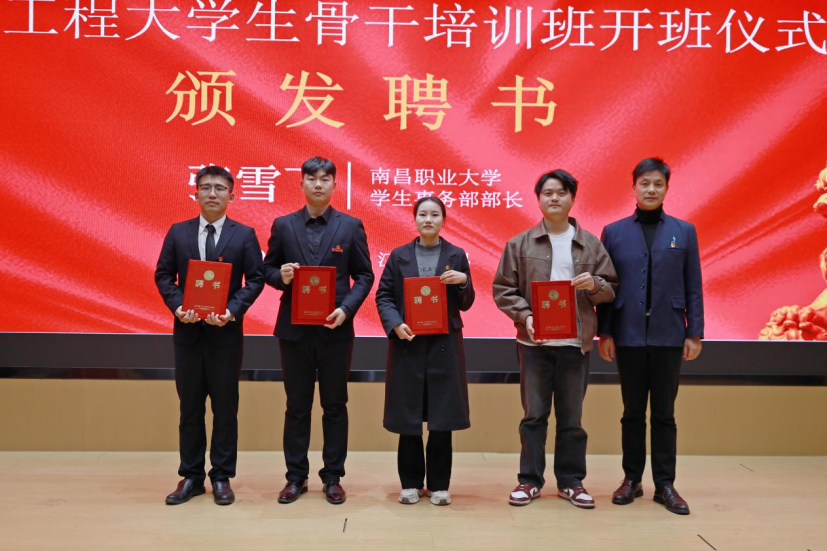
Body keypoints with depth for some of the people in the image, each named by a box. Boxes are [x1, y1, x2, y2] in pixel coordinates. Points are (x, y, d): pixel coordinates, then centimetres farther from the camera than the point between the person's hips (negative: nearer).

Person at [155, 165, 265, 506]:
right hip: (187, 331, 2)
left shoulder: (244, 235, 0)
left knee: (225, 407, 5)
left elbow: (255, 279, -3)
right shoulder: (178, 233, 6)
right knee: (190, 407, 10)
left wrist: (232, 310, -16)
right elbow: (163, 275, 6)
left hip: (226, 333, -2)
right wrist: (177, 306, -11)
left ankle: (222, 478, 17)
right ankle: (191, 477, 21)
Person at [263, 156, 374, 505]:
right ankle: (296, 477, 21)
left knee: (335, 406, 7)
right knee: (297, 406, 9)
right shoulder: (283, 225, 5)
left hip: (335, 329, -1)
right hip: (294, 329, 1)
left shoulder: (351, 226, 2)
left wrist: (347, 309, -13)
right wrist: (280, 276, -14)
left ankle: (333, 477, 19)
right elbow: (267, 269, 9)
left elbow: (364, 275, 2)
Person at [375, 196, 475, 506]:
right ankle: (411, 483, 17)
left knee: (442, 417, 3)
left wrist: (463, 281, -12)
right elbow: (383, 296, 3)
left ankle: (439, 484, 15)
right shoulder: (399, 256, 7)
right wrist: (395, 324, -13)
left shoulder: (456, 255, 7)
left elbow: (466, 304, 8)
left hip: (444, 344, 0)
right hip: (408, 344, 0)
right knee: (408, 417, 4)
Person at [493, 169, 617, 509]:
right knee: (534, 414, 7)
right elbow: (503, 289, 2)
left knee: (571, 416, 9)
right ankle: (530, 479, 18)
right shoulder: (520, 244, 3)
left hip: (576, 342, 1)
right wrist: (524, 316, -13)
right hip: (534, 341, -1)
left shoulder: (591, 244, 5)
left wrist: (595, 285, -14)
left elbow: (611, 290, 8)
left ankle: (571, 481, 22)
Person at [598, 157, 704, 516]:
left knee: (664, 413, 7)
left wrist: (694, 333, -2)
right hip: (628, 336, 0)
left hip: (669, 336, 0)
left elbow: (693, 287, 4)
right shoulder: (613, 232, 4)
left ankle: (665, 485, 15)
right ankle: (632, 479, 21)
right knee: (632, 412, 10)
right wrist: (604, 333, -2)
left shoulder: (684, 231, 5)